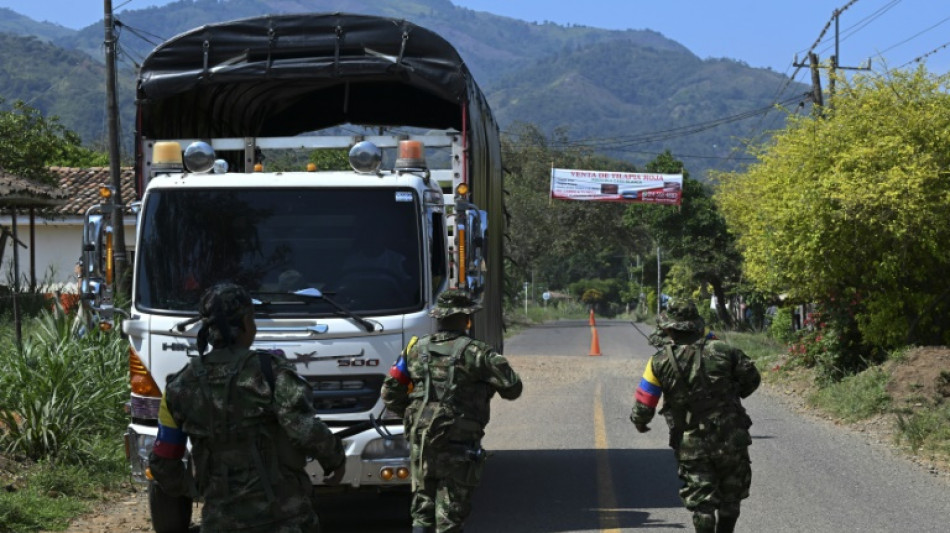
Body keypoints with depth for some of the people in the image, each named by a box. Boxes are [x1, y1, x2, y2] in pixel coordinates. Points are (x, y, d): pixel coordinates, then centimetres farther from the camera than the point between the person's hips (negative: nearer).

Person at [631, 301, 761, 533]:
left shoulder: (660, 362, -8)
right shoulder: (721, 351, -4)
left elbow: (644, 404, -6)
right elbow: (752, 379, 7)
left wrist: (639, 421, 16)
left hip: (691, 447, -1)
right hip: (731, 440, 1)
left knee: (701, 503, 6)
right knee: (730, 500, 19)